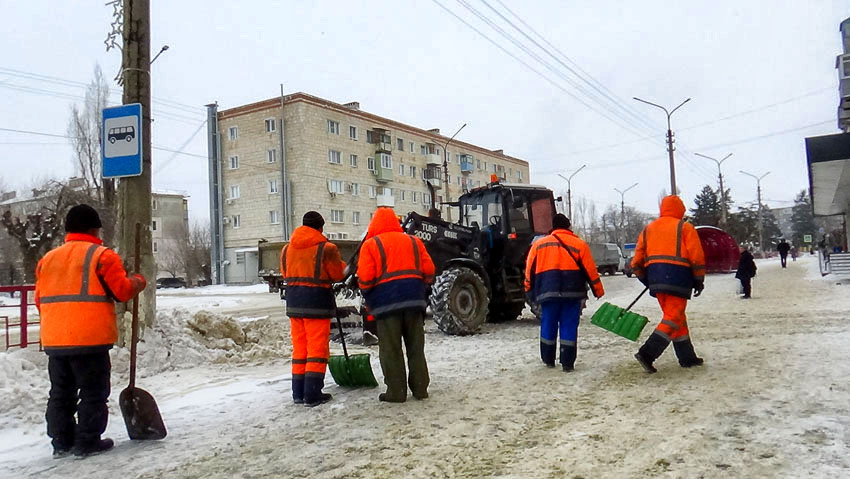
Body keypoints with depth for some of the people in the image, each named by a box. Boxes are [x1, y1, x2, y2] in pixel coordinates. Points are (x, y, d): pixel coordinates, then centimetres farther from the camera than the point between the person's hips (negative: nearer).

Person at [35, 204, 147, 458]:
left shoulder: (48, 259, 14)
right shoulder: (102, 255, -6)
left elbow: (40, 299, 15)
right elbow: (122, 291, -10)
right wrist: (138, 282, 10)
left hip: (54, 340, 7)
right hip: (90, 340, -6)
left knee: (60, 393, 15)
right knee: (93, 392, 4)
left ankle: (61, 442, 21)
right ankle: (87, 442, 6)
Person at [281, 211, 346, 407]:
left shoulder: (287, 248, 8)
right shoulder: (326, 248, -10)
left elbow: (285, 274, 12)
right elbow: (338, 275, -4)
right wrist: (341, 265, 15)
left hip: (294, 303, 6)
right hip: (317, 303, -6)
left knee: (299, 348, 14)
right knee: (317, 349, 1)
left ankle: (298, 393, 19)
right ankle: (312, 394, 1)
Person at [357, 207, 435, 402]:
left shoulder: (371, 244, 2)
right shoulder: (414, 241, 14)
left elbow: (365, 278, -6)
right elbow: (429, 271, 7)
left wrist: (369, 300, 10)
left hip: (386, 301, -4)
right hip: (414, 299, 4)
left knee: (390, 349, 4)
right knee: (416, 346, 12)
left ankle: (396, 392, 6)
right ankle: (420, 388, 16)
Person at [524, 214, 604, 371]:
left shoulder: (538, 244, 11)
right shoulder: (579, 244, 6)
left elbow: (529, 270, 11)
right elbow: (590, 270, 4)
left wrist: (530, 292, 19)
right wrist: (598, 291, 13)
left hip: (548, 291, 2)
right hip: (572, 292, -1)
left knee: (548, 324, 13)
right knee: (569, 325, 3)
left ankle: (548, 359, 23)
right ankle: (567, 363, 3)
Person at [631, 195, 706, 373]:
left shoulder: (648, 229, 16)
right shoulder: (685, 227, 3)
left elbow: (637, 262, 13)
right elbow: (697, 257, -3)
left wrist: (647, 281, 24)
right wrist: (699, 281, 7)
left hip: (655, 279, 6)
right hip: (678, 278, -5)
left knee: (677, 317, 16)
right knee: (673, 318, -5)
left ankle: (687, 357, 21)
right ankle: (647, 353, -18)